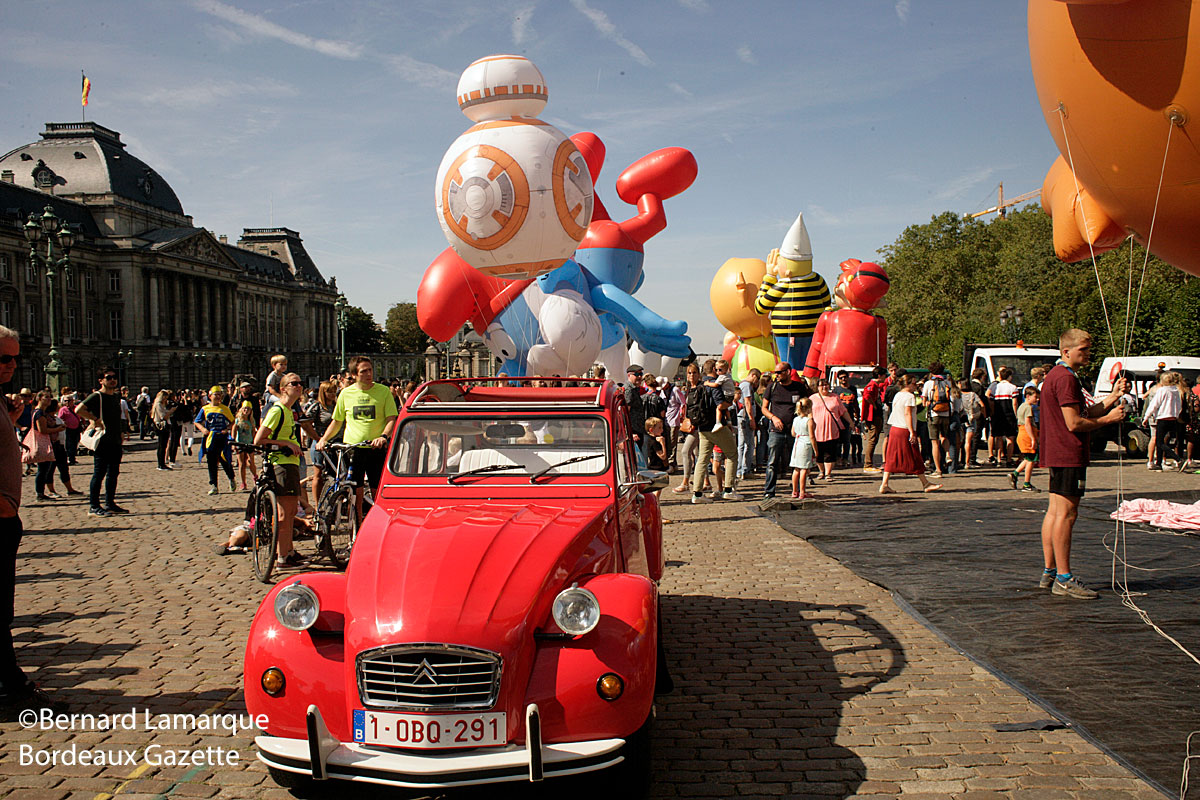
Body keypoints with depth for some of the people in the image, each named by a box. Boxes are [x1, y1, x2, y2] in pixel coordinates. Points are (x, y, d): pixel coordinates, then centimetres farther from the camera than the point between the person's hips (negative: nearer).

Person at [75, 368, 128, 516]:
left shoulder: (116, 397, 16)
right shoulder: (96, 396, -8)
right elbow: (78, 410, -20)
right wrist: (96, 419, -19)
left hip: (116, 442, 8)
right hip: (102, 442, -8)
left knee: (113, 473, 11)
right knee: (99, 473, -5)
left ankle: (110, 504, 19)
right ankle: (94, 507, -1)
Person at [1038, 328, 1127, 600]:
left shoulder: (1055, 375, 19)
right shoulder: (1066, 378, -14)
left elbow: (1086, 413, 17)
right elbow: (1074, 423, -19)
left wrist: (1113, 396, 9)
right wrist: (1109, 418, -9)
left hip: (1057, 455, 11)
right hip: (1069, 455, -11)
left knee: (1055, 511, 12)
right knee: (1066, 513, -9)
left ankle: (1049, 573, 18)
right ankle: (1063, 579, -7)